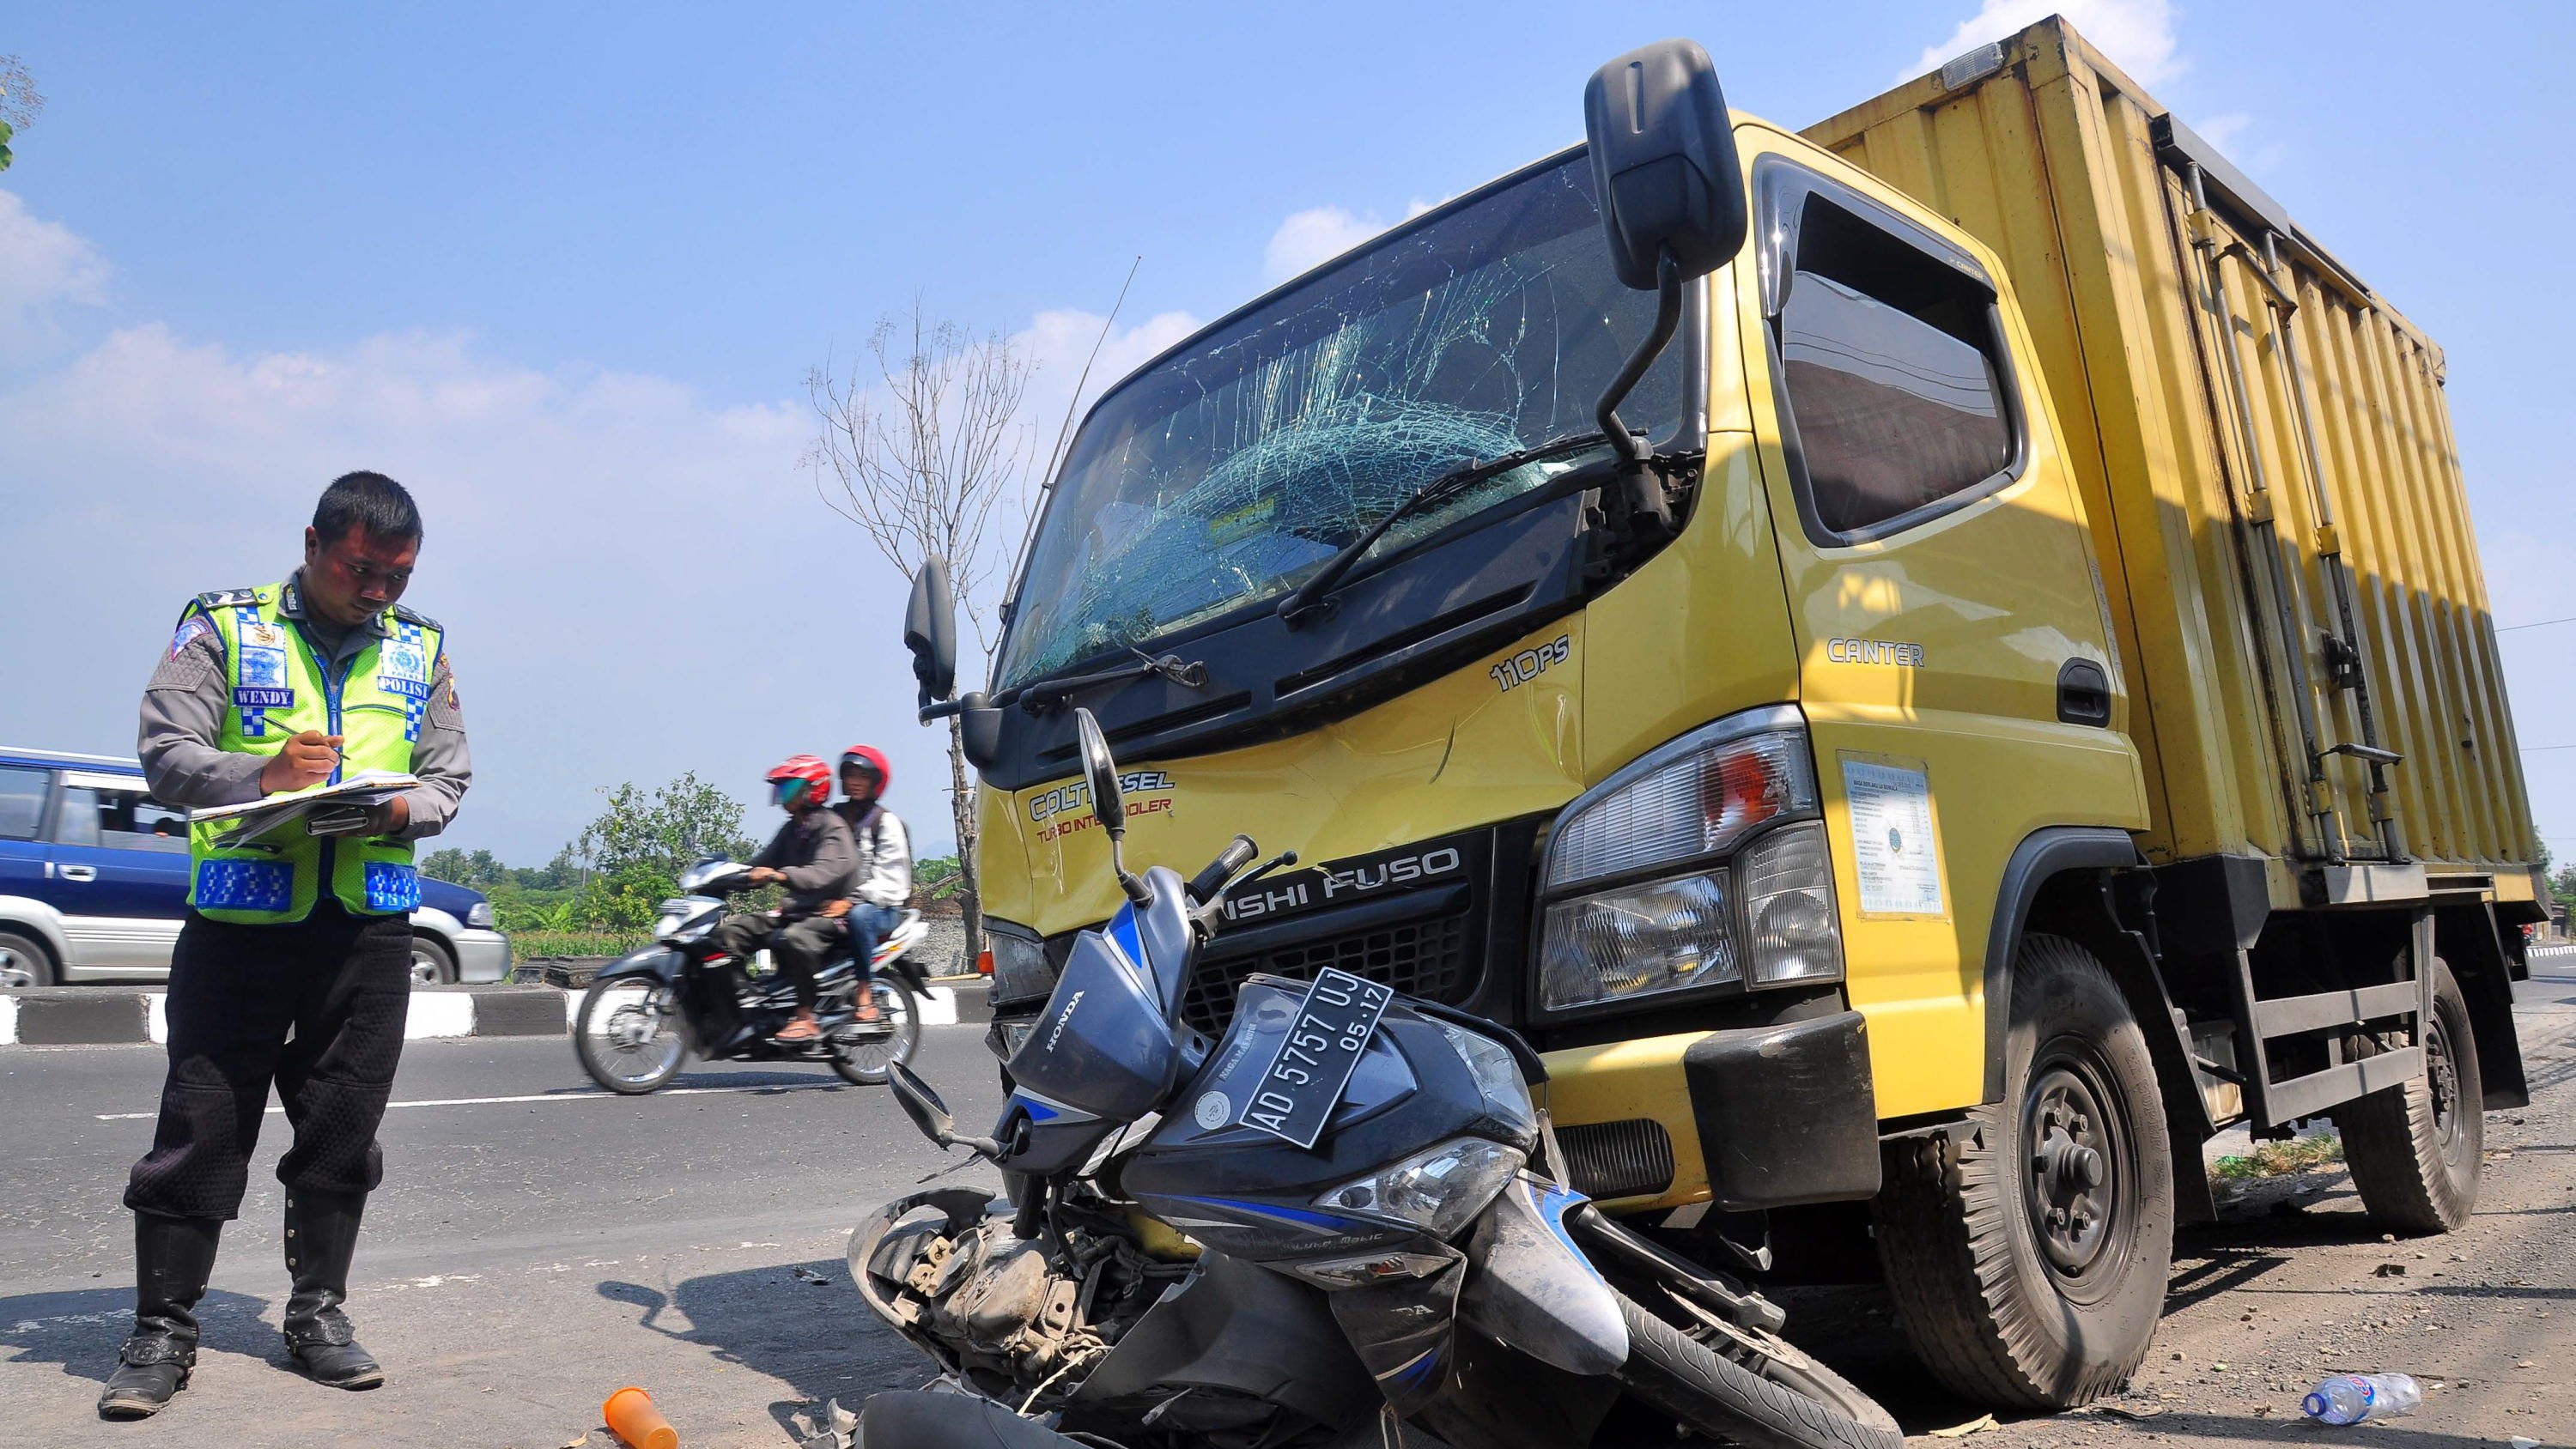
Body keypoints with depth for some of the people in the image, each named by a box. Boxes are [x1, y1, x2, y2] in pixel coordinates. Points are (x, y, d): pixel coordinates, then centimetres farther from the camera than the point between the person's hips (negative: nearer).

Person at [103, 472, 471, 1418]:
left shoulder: (421, 646, 12)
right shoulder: (223, 626, 3)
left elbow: (450, 775, 12)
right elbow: (165, 754, -4)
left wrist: (402, 809, -10)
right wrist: (260, 776, -22)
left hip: (370, 923, 3)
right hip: (239, 916, -2)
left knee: (343, 1127, 9)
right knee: (202, 1125, 2)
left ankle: (318, 1311, 22)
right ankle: (162, 1328, 15)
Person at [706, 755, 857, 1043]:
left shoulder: (832, 827, -8)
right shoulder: (791, 829, 19)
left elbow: (826, 871, -24)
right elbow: (764, 863, 17)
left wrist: (782, 875, -39)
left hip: (828, 914, -9)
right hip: (795, 911, 9)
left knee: (795, 938, -39)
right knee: (728, 930, -5)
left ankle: (806, 1018, -29)